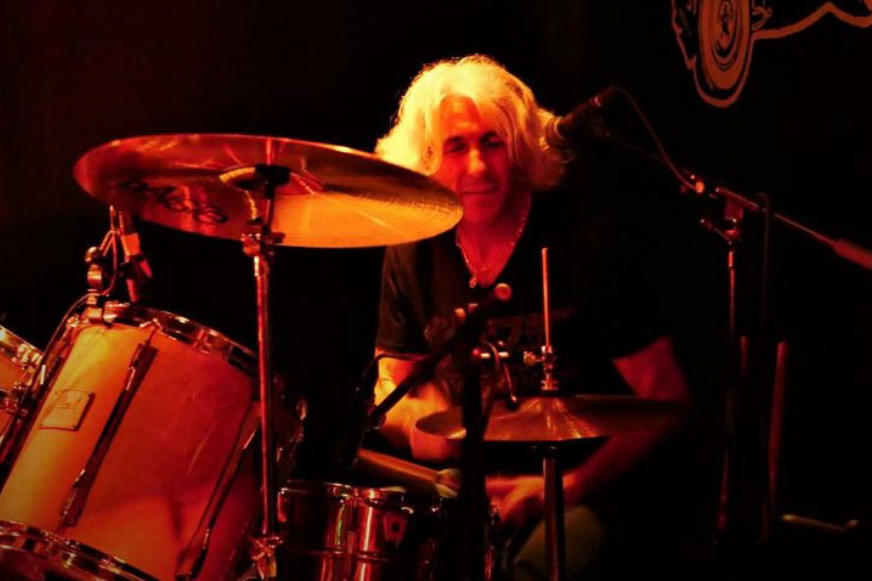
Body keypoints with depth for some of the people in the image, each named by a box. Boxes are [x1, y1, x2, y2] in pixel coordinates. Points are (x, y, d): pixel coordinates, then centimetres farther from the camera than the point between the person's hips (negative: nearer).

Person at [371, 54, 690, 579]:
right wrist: (413, 419, -14)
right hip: (462, 485, 5)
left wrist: (571, 486, -20)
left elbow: (666, 397, -10)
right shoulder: (413, 254, 4)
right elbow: (388, 383, 11)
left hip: (579, 491, -4)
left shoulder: (582, 246, -10)